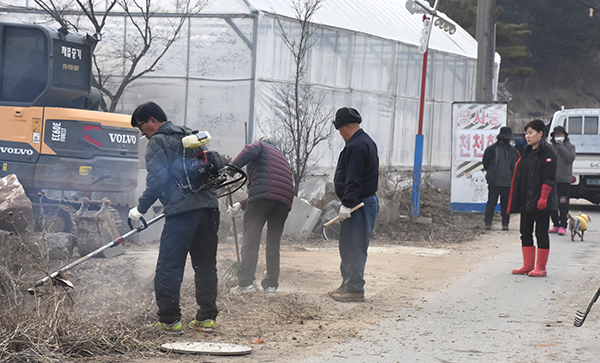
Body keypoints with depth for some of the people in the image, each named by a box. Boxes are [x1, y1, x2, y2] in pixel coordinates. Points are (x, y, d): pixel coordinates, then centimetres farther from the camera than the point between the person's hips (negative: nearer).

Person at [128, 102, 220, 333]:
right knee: (206, 266, 12)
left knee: (169, 267, -2)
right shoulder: (190, 136, 24)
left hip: (183, 211, -8)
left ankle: (169, 320, -3)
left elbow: (157, 180, -11)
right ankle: (207, 318, 11)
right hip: (209, 206, 8)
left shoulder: (158, 142, 1)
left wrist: (141, 208, -3)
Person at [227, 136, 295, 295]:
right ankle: (271, 284, 8)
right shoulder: (282, 158, 38)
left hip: (263, 195, -6)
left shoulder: (261, 146, 19)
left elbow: (250, 151, -9)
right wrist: (241, 205, 27)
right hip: (285, 201, 6)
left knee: (251, 238, -7)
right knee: (274, 241, 11)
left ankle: (246, 282, -14)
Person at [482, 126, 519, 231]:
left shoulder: (513, 150, 11)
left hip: (508, 182, 4)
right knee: (491, 202, -1)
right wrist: (491, 173, 7)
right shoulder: (492, 149, -3)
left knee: (506, 204, 5)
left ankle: (505, 224, 11)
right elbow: (486, 163, 5)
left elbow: (515, 163, 21)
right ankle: (488, 223, 6)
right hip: (494, 182, -4)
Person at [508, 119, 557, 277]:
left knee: (541, 233, -2)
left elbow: (548, 179, -14)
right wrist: (515, 200, 14)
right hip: (526, 200, 8)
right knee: (525, 232, 8)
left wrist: (543, 198, -21)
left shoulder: (547, 153, -9)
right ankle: (528, 265, 15)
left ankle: (541, 267, 4)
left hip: (540, 201, -8)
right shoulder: (527, 152, 15)